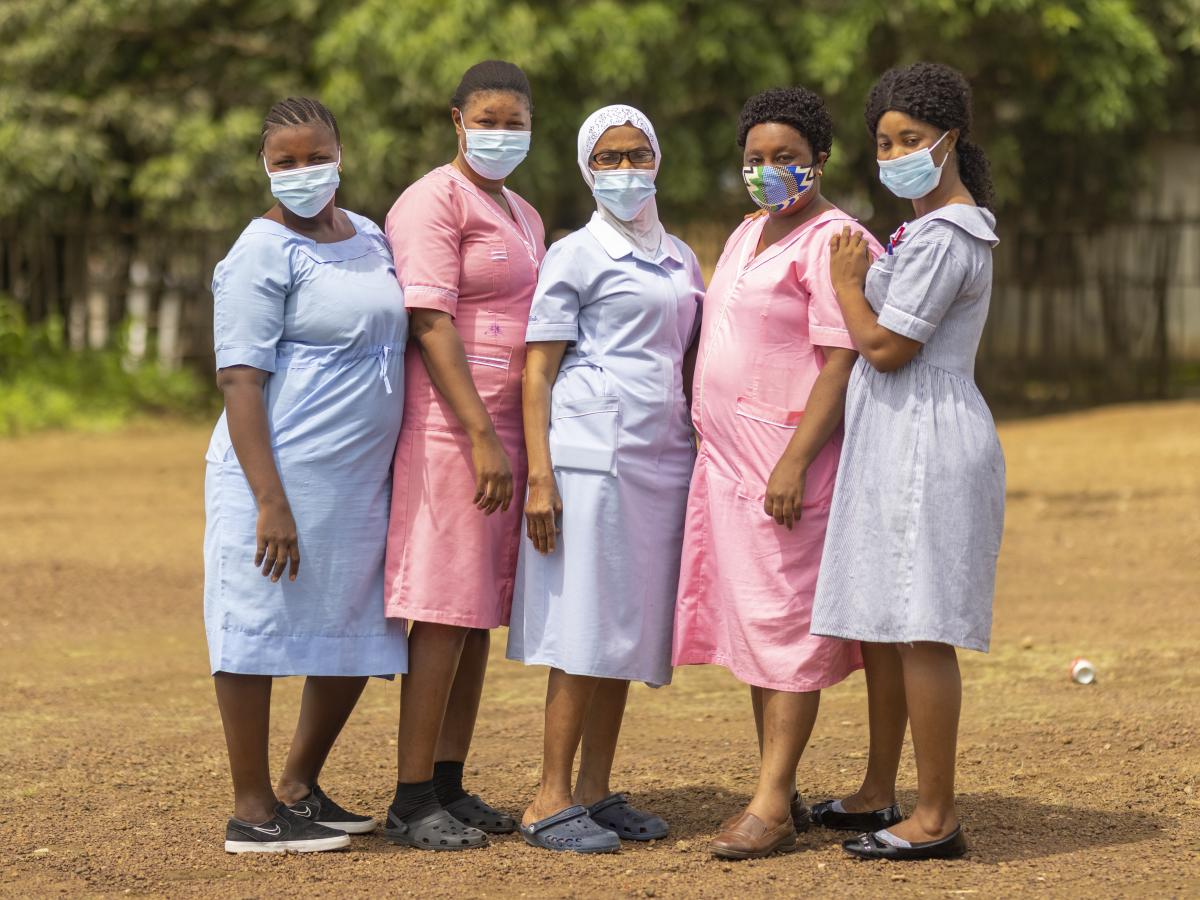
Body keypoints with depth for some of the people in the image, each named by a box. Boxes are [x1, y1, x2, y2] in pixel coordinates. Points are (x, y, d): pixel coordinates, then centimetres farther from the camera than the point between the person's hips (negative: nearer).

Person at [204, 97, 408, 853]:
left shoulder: (370, 238, 13)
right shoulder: (265, 253, -9)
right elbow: (240, 380, -14)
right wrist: (271, 500, -22)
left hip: (360, 481, 8)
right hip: (282, 476, -8)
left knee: (356, 638, 13)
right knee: (258, 632, -2)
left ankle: (300, 788, 28)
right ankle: (253, 812, 5)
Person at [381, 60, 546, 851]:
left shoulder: (525, 217, 20)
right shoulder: (436, 200, -6)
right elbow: (430, 323, -14)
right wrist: (482, 437, -18)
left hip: (508, 430, 8)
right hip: (452, 429, -8)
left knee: (482, 613, 9)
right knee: (445, 613, -8)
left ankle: (450, 788, 15)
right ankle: (412, 802, -4)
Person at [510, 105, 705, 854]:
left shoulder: (679, 259, 17)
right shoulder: (576, 256, -1)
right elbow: (537, 372, -5)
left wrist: (703, 457, 13)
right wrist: (539, 477, -13)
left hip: (662, 458, 6)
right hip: (592, 451, -6)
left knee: (631, 629, 7)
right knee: (587, 629, -8)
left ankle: (597, 792, 13)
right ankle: (552, 800, -4)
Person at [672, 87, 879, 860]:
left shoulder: (832, 243, -11)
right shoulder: (748, 234, 19)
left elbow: (841, 364, -18)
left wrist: (795, 460, -24)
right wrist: (715, 449, 19)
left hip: (787, 461, -9)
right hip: (728, 460, 9)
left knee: (783, 628, -8)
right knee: (753, 624, 10)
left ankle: (772, 808, -7)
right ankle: (782, 790, 16)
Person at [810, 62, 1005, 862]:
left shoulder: (943, 238, -16)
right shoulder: (930, 228, 17)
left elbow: (885, 346, -16)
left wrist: (847, 282, -3)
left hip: (926, 442, -11)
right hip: (896, 443, 11)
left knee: (919, 631, -9)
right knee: (879, 625, 16)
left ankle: (938, 818, -7)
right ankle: (880, 795, 26)